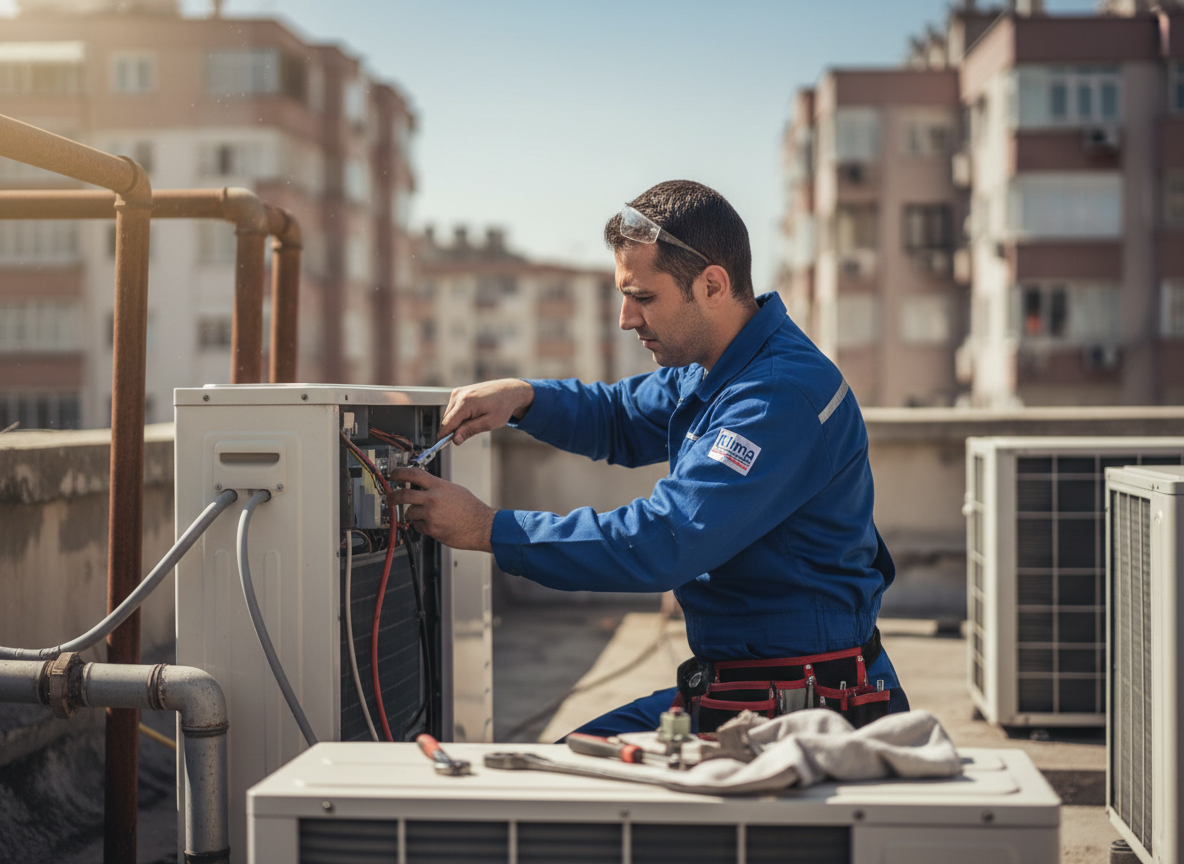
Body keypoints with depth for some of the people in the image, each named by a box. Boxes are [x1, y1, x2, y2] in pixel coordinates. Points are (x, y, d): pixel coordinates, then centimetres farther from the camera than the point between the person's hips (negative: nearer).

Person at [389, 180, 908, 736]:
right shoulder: (711, 370, 9)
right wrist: (523, 398, 5)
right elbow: (620, 420, 27)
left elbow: (663, 543, -28)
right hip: (723, 689, 10)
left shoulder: (783, 397, -23)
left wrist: (490, 530, -22)